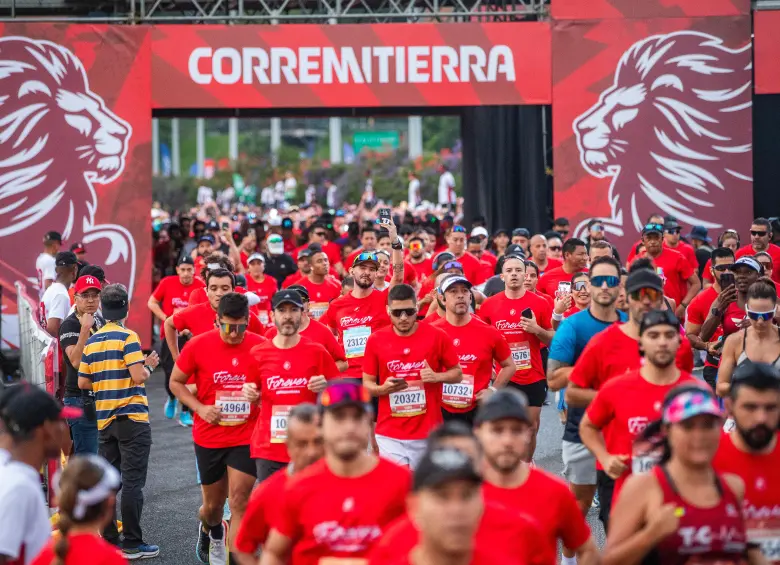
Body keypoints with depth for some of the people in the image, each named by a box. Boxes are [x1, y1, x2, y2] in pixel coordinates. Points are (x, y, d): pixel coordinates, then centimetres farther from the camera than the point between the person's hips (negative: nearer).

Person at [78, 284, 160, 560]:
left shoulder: (91, 341, 8)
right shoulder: (127, 337, -11)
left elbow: (83, 383, 9)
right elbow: (138, 376, -19)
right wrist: (150, 365, 1)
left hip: (104, 420, 6)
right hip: (131, 418, -6)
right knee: (132, 482, -4)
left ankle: (109, 539, 14)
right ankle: (132, 543, -4)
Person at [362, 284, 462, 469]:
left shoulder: (437, 336, -2)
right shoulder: (376, 340, 0)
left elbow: (457, 373, 7)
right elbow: (366, 383, 7)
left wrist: (437, 376, -13)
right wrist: (383, 388, -15)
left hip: (427, 433, 0)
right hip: (390, 435, 0)